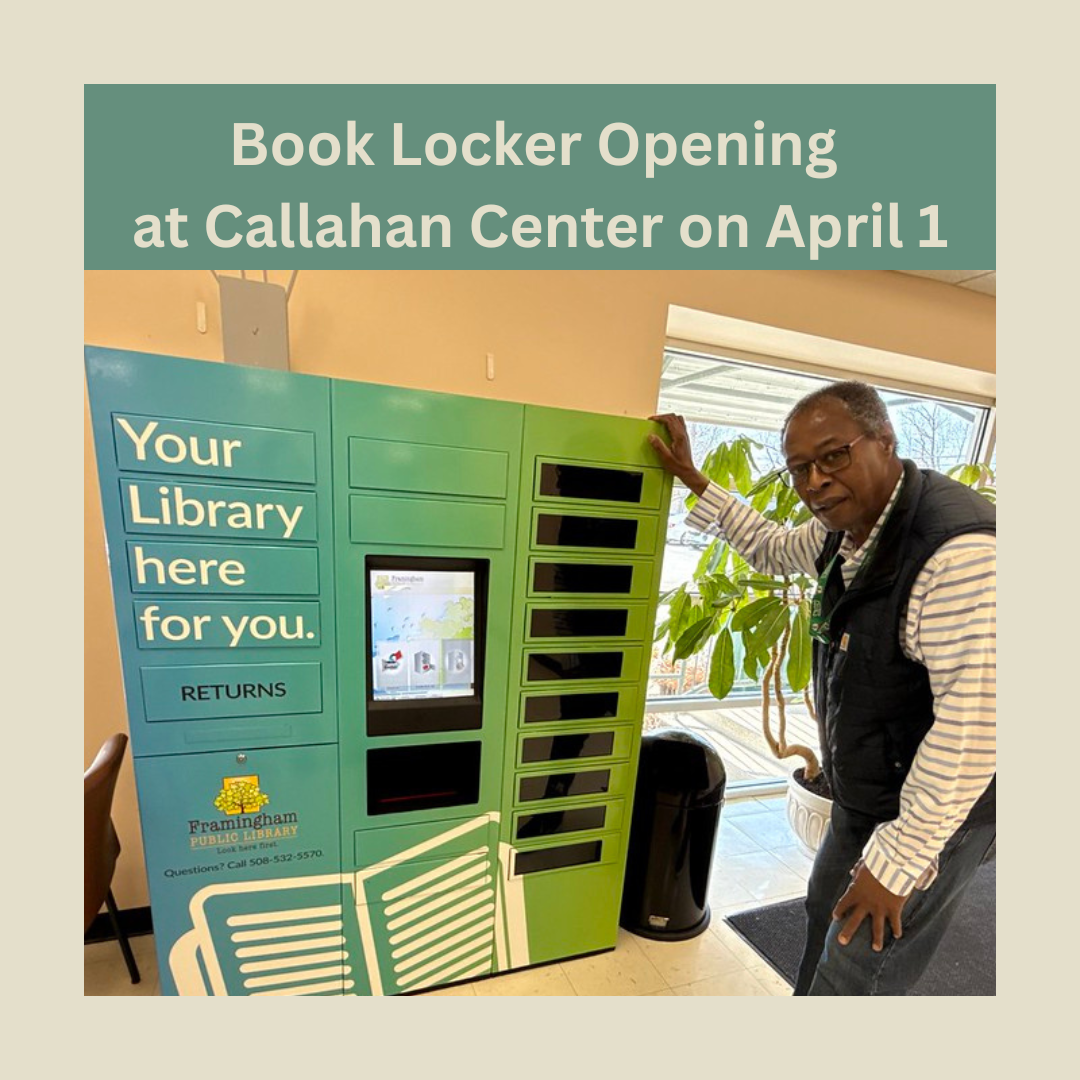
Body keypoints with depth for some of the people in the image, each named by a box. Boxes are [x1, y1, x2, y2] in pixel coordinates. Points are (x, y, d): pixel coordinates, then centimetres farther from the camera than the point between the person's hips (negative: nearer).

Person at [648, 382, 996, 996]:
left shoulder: (960, 549, -31)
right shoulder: (848, 527, -3)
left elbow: (973, 721, -31)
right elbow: (776, 551, 15)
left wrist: (895, 862, -22)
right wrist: (692, 478, 13)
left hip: (932, 815, -8)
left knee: (856, 981, 10)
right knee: (826, 918, 28)